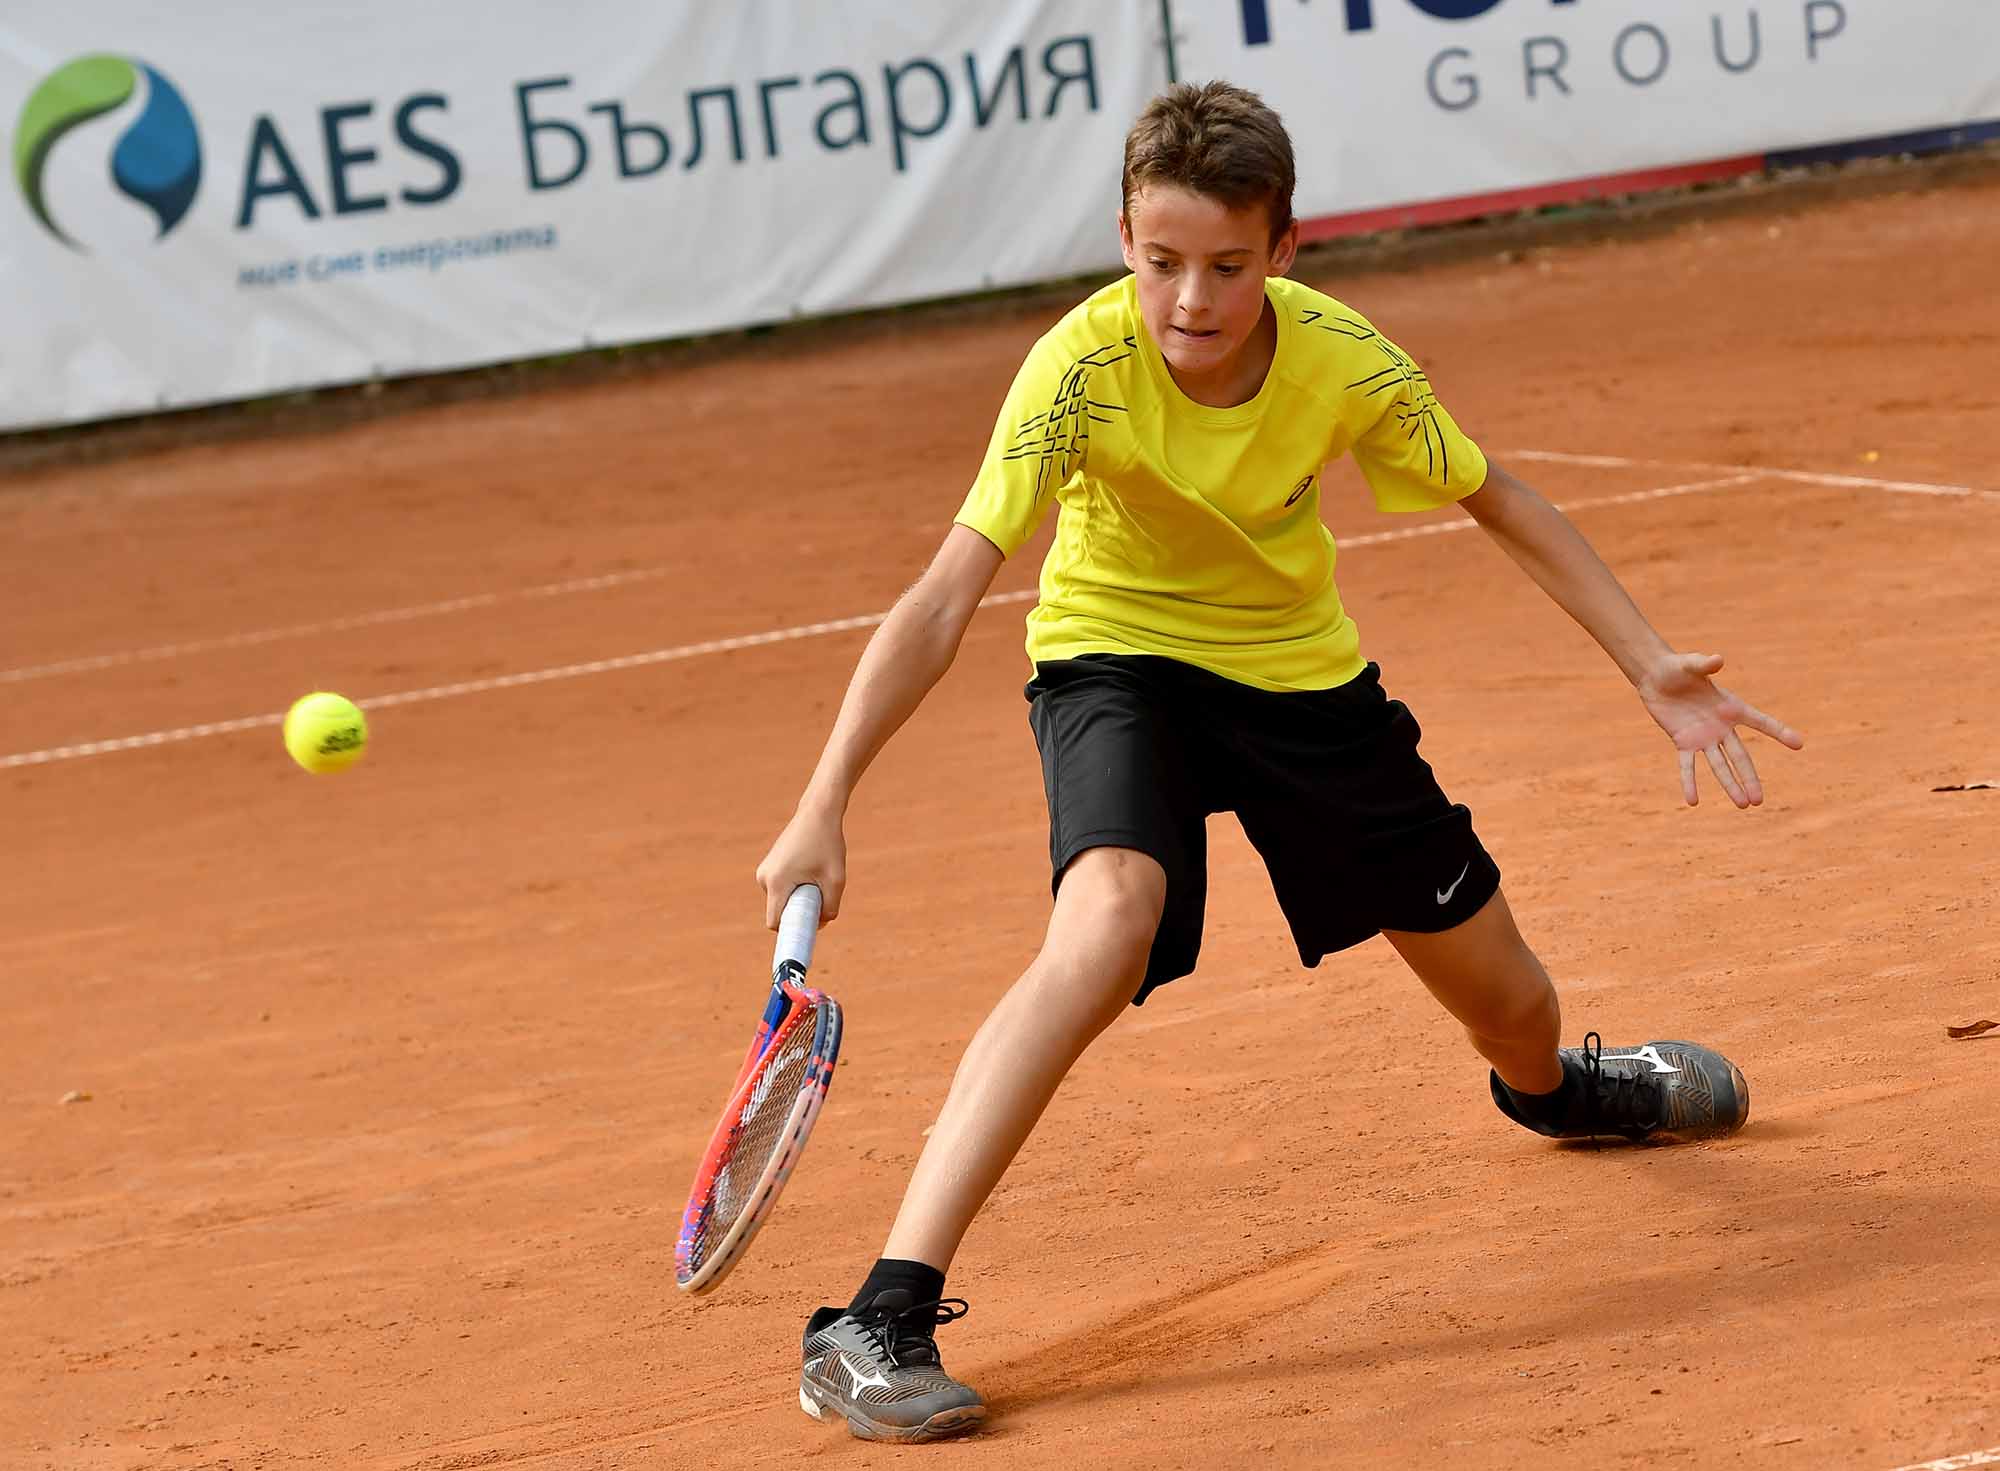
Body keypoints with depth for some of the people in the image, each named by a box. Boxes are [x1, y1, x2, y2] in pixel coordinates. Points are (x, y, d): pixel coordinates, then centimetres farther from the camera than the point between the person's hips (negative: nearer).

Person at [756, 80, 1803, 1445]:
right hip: (1117, 656, -3)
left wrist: (1653, 664, -10)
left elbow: (1502, 504, -4)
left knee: (1497, 989, 11)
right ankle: (883, 1322, -35)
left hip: (1300, 668, 4)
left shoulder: (1342, 361, -22)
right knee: (1109, 925, -34)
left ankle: (1553, 1087, 54)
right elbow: (947, 597, -34)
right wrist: (824, 808, -43)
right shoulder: (1083, 369, -30)